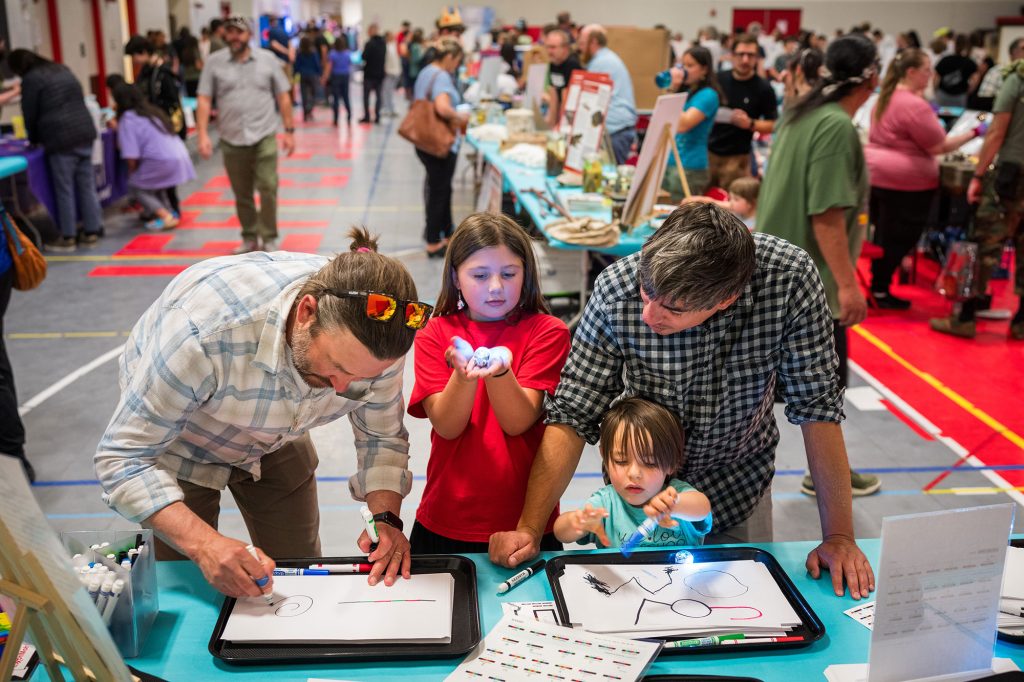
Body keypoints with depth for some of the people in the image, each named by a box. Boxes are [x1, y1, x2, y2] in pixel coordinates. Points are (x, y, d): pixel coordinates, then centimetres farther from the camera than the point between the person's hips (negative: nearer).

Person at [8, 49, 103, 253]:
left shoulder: (31, 79, -2)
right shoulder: (63, 70, 20)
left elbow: (30, 114, 1)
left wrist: (35, 139, 19)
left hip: (60, 138, -7)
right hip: (85, 131, 7)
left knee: (64, 190, 0)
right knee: (87, 186, 9)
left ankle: (68, 238, 5)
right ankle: (92, 232, 12)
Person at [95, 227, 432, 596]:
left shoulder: (374, 336, -29)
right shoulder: (205, 331, -44)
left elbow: (383, 436, -12)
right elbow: (122, 458, -35)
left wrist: (386, 517, -30)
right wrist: (204, 543, -48)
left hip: (275, 442, 3)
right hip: (178, 443, -3)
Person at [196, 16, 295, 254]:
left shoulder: (267, 59, 3)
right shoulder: (214, 62, 2)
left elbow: (283, 96, 7)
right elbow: (204, 100, 0)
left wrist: (289, 131, 3)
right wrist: (203, 135, -10)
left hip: (264, 137, -1)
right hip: (231, 140, 1)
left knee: (268, 188, -6)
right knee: (241, 194, 9)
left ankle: (269, 238, 8)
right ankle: (250, 238, 24)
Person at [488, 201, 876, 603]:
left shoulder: (789, 276, -31)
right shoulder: (616, 289, -31)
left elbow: (816, 403, -22)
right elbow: (572, 414, -25)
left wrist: (839, 535, -21)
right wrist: (529, 529, -31)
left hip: (739, 485, 1)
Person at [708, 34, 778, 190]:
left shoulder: (764, 88, -6)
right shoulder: (718, 79, 2)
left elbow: (773, 125, -3)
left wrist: (750, 124, -20)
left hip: (737, 156, -3)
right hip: (708, 150, 3)